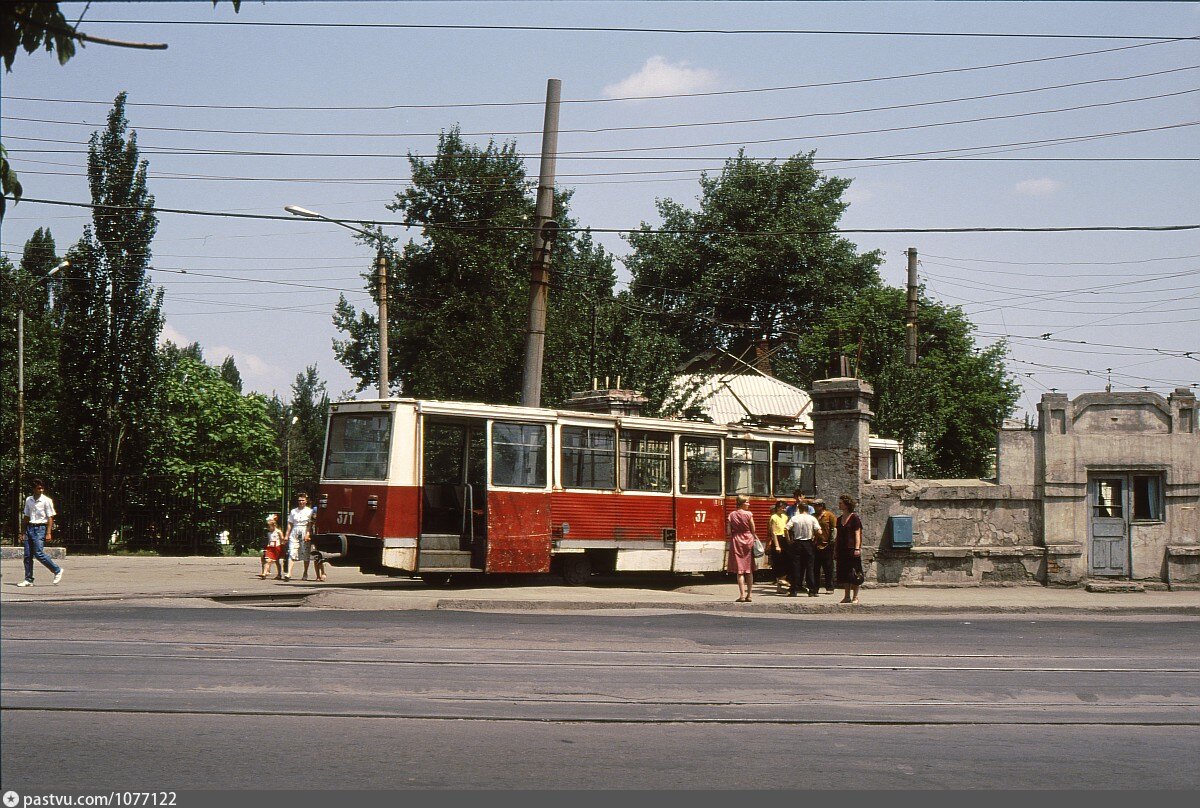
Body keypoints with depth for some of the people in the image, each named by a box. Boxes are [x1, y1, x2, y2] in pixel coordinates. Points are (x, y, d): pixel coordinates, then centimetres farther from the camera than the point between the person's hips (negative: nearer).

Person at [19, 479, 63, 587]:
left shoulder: (47, 500, -6)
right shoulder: (28, 500, 11)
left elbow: (50, 518, -7)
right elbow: (26, 517, 19)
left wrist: (48, 533, -14)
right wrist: (24, 531, 17)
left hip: (40, 529, -6)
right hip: (30, 528, 6)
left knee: (39, 553, -14)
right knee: (27, 555, 3)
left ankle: (57, 571, 2)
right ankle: (28, 580, 8)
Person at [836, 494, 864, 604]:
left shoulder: (854, 518, -5)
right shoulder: (839, 519, 15)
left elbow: (857, 534, -10)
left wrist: (857, 548, -18)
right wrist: (836, 550, 16)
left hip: (852, 549, -7)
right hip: (842, 550, 7)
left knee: (854, 574, -4)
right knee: (844, 574, 7)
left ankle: (855, 597, 0)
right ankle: (847, 596, 13)